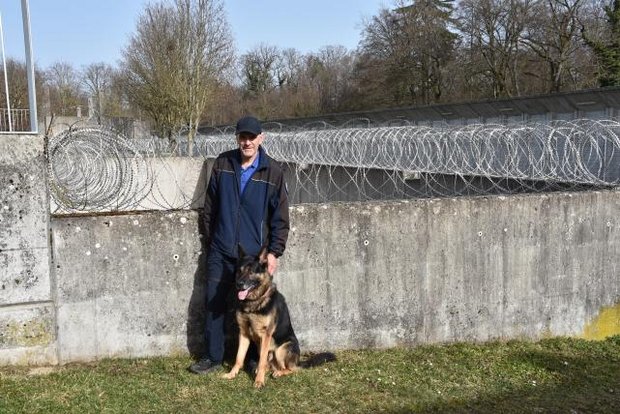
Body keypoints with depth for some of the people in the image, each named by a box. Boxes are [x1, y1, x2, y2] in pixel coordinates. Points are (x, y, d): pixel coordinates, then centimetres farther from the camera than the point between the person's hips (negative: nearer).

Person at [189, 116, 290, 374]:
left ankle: (255, 359, 24)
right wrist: (210, 239, 11)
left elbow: (281, 217, -4)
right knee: (214, 304, 8)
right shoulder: (223, 163, 0)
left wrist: (274, 251, -7)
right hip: (220, 251, 3)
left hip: (255, 254, -2)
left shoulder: (273, 172, -7)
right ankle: (213, 357, 23)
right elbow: (210, 205, 9)